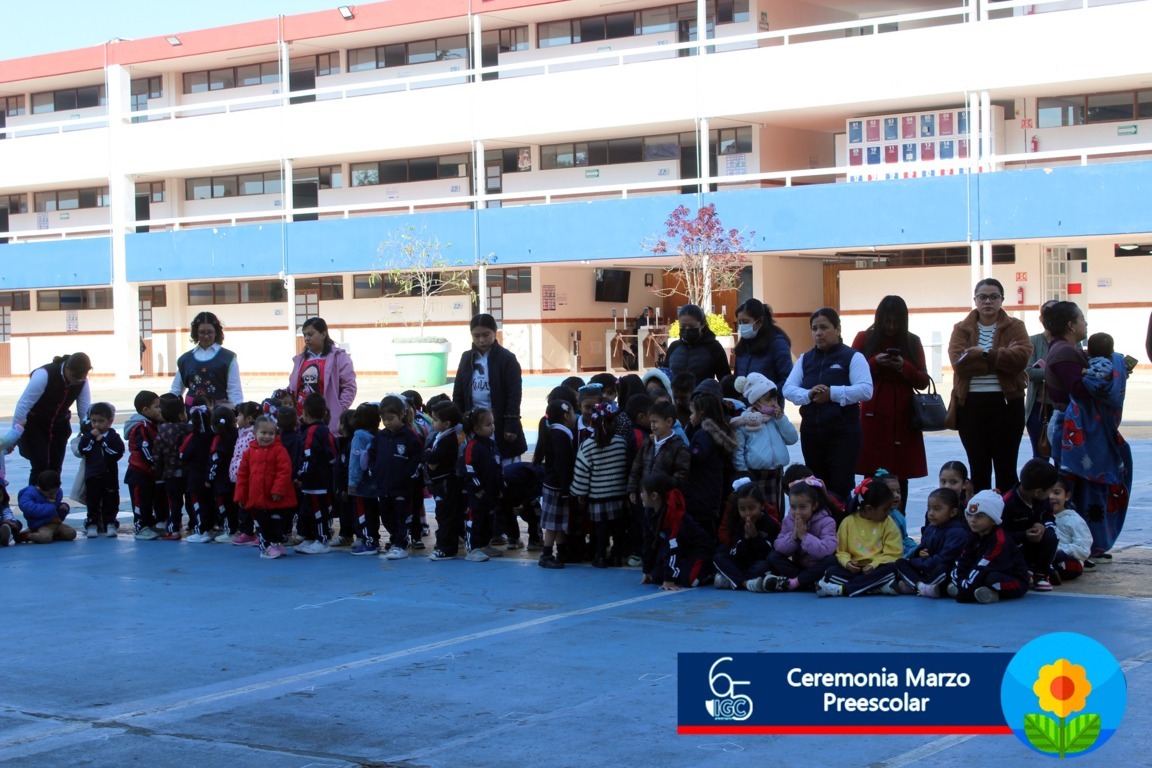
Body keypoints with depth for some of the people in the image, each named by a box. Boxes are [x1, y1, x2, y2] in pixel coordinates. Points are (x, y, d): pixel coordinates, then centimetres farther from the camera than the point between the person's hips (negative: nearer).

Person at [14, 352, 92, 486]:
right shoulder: (44, 374, -30)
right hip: (35, 425, -5)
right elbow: (23, 404, -26)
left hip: (59, 426, 5)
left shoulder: (82, 381, -14)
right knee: (40, 466, -13)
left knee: (55, 467, 3)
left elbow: (86, 410, -7)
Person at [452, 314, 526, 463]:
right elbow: (458, 392, 11)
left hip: (500, 424, -4)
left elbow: (515, 395, -10)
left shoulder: (507, 358, -7)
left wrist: (511, 425, -15)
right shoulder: (467, 358, 7)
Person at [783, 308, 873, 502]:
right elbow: (788, 389, 3)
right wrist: (808, 394, -17)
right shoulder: (805, 359, 13)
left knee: (841, 488, -7)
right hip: (811, 433, 5)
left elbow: (865, 391, -15)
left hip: (843, 434, -5)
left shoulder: (852, 357, -2)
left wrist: (832, 393, -23)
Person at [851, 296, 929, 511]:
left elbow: (923, 381, 7)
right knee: (873, 475, -6)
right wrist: (875, 363, -12)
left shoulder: (912, 342, 9)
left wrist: (904, 367, -11)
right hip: (873, 416, -1)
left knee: (901, 475, -1)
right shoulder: (864, 339, 6)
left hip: (903, 417, 1)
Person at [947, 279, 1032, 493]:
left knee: (1006, 468, 5)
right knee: (978, 469, 7)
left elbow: (1022, 356, -14)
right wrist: (1002, 356, -13)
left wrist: (986, 353, -17)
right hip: (971, 404, 1)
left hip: (1006, 402, -1)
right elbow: (959, 362, -11)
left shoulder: (1015, 327, 5)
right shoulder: (961, 329, 7)